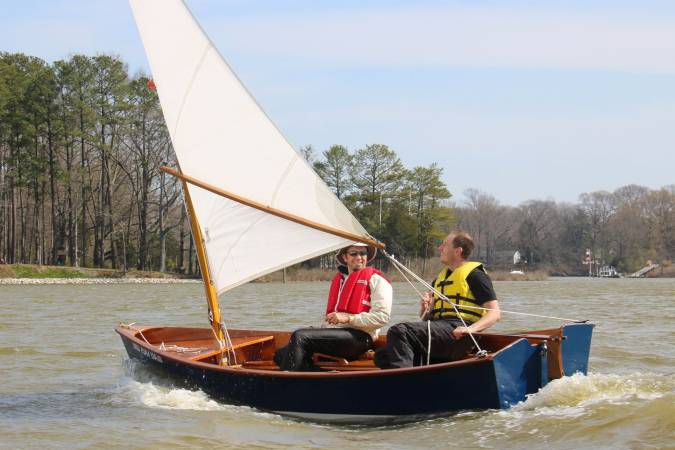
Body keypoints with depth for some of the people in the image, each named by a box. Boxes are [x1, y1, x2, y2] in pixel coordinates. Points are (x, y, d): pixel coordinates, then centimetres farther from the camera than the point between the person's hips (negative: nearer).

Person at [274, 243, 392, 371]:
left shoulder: (376, 280, 3)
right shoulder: (338, 279, 27)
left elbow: (382, 317, -9)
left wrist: (348, 318, -16)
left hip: (358, 337, -8)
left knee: (299, 336, -27)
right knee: (281, 354, -12)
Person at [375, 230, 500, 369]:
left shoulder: (474, 275, 5)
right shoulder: (440, 278, 29)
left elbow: (495, 313, -4)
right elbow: (426, 319, 31)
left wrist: (471, 328, -20)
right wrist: (425, 310, 7)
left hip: (456, 333, -8)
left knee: (399, 331, -28)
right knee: (383, 356, -13)